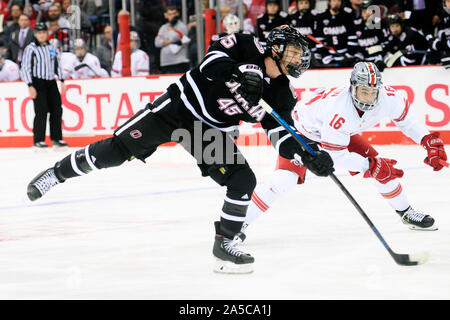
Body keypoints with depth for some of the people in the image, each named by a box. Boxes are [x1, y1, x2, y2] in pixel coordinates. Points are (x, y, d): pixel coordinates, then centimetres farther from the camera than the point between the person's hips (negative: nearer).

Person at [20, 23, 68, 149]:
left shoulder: (52, 48, 12)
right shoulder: (31, 49, -5)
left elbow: (57, 65, 21)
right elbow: (25, 68, -8)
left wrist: (62, 81, 15)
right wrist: (30, 86, -14)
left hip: (51, 82, 6)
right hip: (37, 82, -6)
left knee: (57, 109, 2)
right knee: (41, 111, -11)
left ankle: (56, 138, 11)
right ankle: (38, 140, -6)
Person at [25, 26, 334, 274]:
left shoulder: (282, 92, -2)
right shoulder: (248, 47, -14)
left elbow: (283, 133, -3)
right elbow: (213, 59, -24)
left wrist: (309, 157, -18)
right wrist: (237, 76, -39)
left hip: (214, 132, 4)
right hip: (179, 106, -4)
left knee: (243, 180, -12)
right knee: (115, 150, -4)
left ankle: (224, 244, 2)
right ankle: (57, 173, 16)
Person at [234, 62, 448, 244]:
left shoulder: (387, 97, -26)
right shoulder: (338, 109, -42)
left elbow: (404, 117, -3)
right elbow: (336, 155, -33)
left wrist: (428, 140, -9)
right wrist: (369, 166, -35)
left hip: (344, 131, 6)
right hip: (304, 129, -6)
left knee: (381, 167, -1)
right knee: (285, 178, -24)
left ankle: (406, 213, 23)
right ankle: (241, 222, -16)